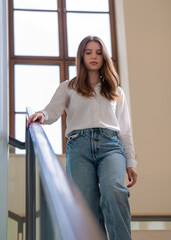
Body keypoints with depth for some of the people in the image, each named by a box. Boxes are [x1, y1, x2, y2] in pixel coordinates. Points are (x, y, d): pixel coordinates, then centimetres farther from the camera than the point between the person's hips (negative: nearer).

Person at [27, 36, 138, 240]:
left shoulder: (116, 91, 26)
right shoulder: (68, 87, 22)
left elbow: (125, 130, 22)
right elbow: (53, 111, 5)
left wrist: (130, 162, 12)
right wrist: (42, 115, -20)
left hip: (110, 145, 0)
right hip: (79, 146, 0)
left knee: (113, 191, -29)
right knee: (88, 206, -13)